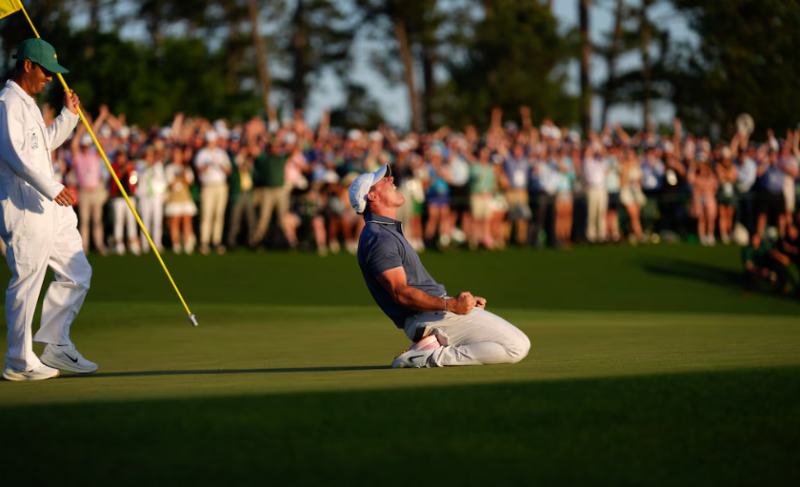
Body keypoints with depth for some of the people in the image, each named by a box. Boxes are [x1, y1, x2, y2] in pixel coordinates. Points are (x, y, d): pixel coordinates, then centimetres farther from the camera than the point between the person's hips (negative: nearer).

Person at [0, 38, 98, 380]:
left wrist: (69, 115, 23)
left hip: (50, 207, 10)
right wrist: (51, 188, -30)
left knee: (77, 273, 11)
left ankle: (56, 346, 18)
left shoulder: (28, 103, 21)